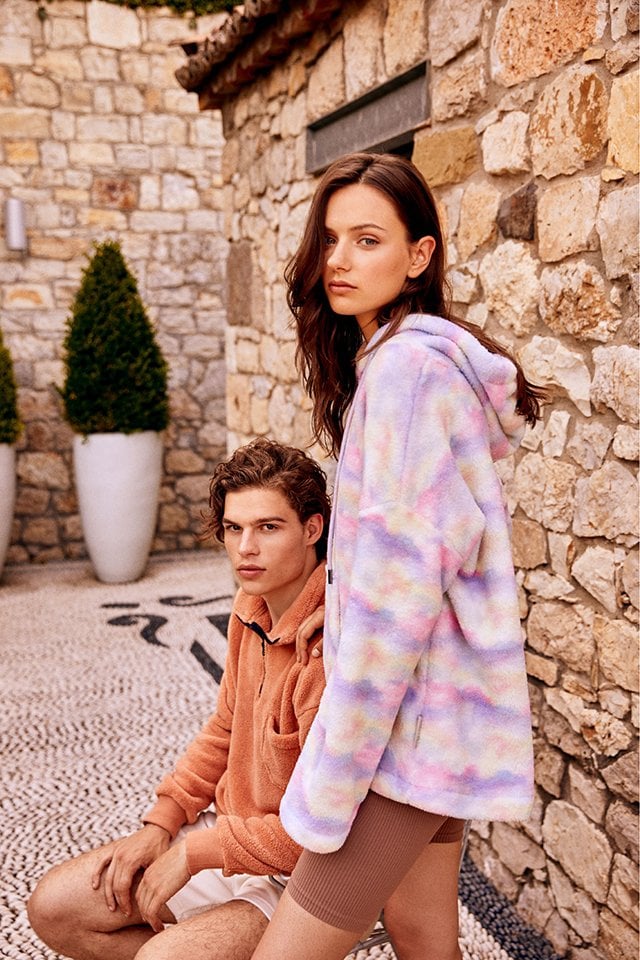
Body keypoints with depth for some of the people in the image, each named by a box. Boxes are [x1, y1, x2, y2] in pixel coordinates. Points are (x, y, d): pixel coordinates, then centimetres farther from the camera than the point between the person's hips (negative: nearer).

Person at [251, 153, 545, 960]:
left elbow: (399, 574, -23)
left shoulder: (407, 361, -18)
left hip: (420, 706, -9)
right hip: (433, 703, 9)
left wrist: (330, 781, -17)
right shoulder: (380, 357, 12)